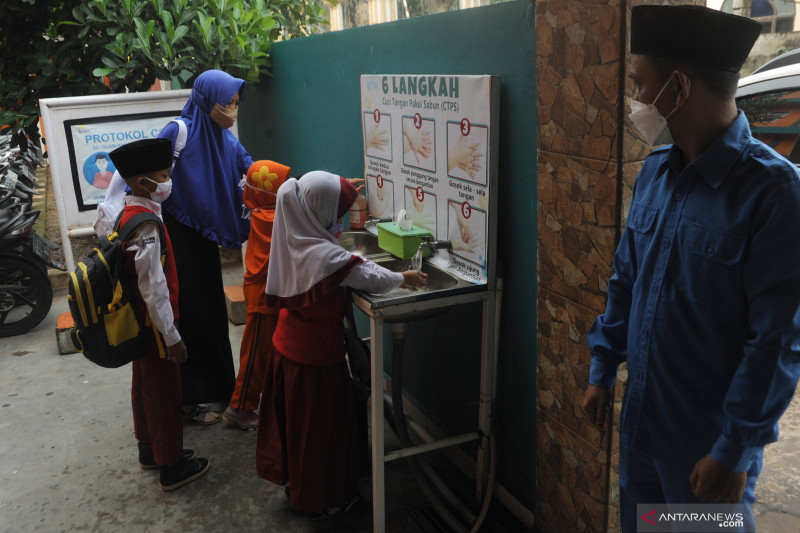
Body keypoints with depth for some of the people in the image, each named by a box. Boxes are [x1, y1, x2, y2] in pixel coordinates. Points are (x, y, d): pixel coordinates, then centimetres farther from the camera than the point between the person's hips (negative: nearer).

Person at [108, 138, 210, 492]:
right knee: (164, 391, 3)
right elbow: (153, 287, -26)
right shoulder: (146, 224, -25)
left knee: (145, 385, 21)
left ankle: (150, 450, 39)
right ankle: (171, 467, 17)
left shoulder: (129, 214, 6)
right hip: (154, 322, -10)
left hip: (139, 320, 10)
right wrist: (171, 335, -21)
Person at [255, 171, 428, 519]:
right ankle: (320, 500, 27)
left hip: (287, 344, 8)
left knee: (294, 417, 22)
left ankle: (294, 482, 42)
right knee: (320, 425, 9)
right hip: (316, 353, -8)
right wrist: (404, 278, 0)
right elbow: (372, 280, -19)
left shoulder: (293, 241, -3)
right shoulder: (326, 255, -27)